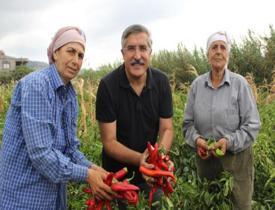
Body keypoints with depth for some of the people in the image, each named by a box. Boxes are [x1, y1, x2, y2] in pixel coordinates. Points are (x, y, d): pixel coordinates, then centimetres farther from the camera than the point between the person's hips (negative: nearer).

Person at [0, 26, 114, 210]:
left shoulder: (70, 93, 5)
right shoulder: (36, 84, -20)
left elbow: (70, 147, 6)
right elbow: (40, 152, -26)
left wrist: (91, 167, -11)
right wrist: (87, 174, -21)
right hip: (24, 193, -8)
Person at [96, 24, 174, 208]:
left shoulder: (162, 82, -11)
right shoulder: (108, 86, -21)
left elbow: (167, 129, -8)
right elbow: (109, 141, -20)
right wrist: (139, 159, -36)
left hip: (151, 171, 3)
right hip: (117, 170, -3)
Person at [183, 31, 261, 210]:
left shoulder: (240, 83, -8)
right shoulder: (197, 84, 0)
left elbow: (252, 125, -8)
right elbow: (188, 122, 6)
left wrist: (230, 141, -21)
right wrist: (196, 139, -13)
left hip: (236, 157, -2)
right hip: (205, 157, 3)